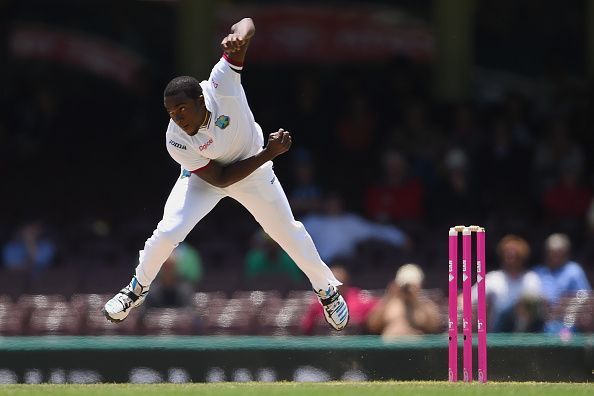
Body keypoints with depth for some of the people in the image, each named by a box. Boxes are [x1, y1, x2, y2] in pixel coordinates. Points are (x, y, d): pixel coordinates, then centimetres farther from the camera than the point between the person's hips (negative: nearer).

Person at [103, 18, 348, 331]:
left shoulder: (220, 87, -38)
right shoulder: (177, 141, -34)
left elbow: (246, 25, -42)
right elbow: (219, 178, -26)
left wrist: (239, 36, -67)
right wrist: (268, 154, -32)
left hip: (254, 170, 1)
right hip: (203, 178, -1)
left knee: (287, 231, 13)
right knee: (167, 232, -15)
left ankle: (327, 289, 37)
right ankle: (138, 289, 14)